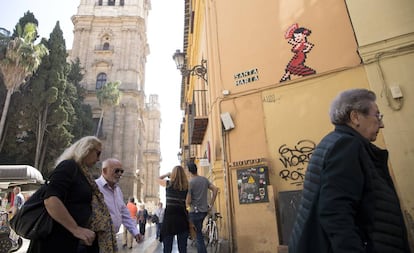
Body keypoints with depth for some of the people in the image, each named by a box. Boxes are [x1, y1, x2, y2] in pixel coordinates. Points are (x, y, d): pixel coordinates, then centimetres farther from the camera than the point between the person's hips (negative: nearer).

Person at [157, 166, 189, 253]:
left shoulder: (168, 183, -1)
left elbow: (158, 179, 18)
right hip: (182, 217, 2)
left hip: (169, 217, -2)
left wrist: (167, 174, 26)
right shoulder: (186, 186, 3)